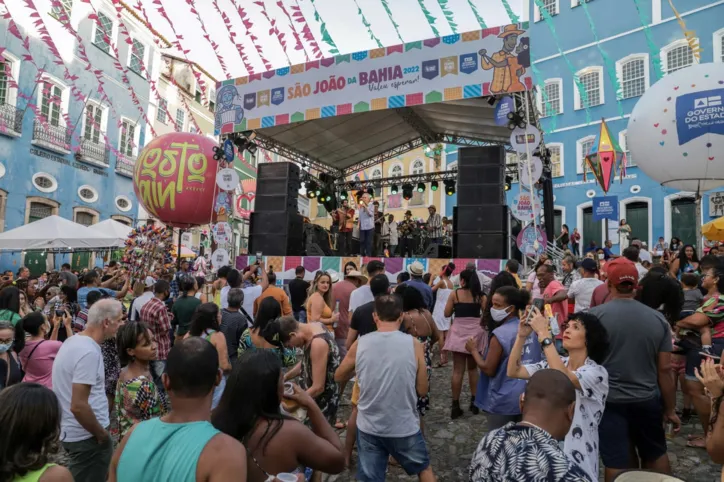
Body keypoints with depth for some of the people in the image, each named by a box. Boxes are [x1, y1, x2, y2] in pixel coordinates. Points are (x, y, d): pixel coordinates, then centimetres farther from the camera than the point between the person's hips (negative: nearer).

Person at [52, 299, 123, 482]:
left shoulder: (73, 341, 4)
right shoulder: (89, 352, -26)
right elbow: (78, 406, -28)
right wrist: (102, 434, -14)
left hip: (72, 432, 9)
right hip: (87, 436, -9)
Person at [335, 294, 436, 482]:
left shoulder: (360, 344, -8)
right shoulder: (413, 344, -13)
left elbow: (339, 376, 7)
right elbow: (423, 390, -4)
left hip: (369, 428, 1)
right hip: (405, 427, -1)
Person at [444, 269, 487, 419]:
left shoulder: (455, 294, -2)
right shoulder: (480, 296, 1)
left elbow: (447, 313, -1)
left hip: (459, 331, -2)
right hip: (475, 332, 2)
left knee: (458, 370, 2)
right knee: (472, 368, 19)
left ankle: (455, 406, 4)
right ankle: (474, 402, 23)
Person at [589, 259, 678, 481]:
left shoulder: (595, 315, -13)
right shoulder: (658, 318, -3)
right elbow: (665, 369, 0)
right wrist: (670, 409, 11)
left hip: (609, 400, -3)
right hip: (648, 400, 4)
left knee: (616, 463, 7)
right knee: (656, 454, 24)